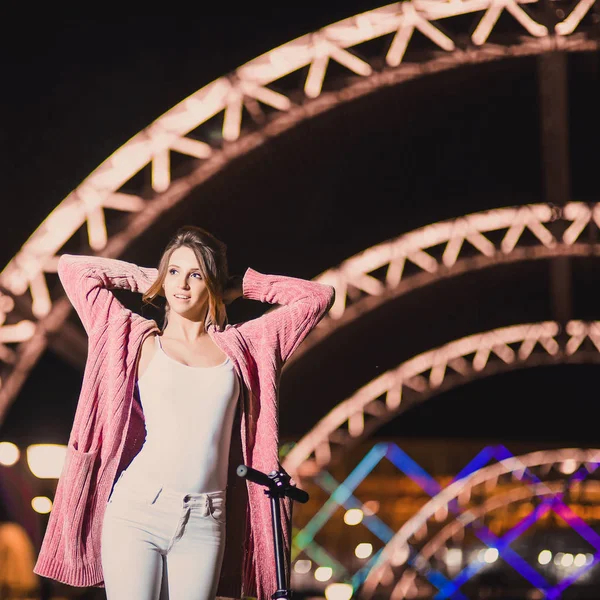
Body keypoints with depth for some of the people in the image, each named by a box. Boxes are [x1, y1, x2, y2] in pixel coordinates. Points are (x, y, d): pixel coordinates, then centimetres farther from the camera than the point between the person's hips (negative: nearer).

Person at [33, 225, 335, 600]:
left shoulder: (241, 345, 15)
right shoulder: (142, 340, 11)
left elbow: (318, 297, 19)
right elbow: (73, 269, 12)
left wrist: (241, 286, 19)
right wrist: (152, 278, 18)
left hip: (204, 524, 2)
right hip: (137, 511, -1)